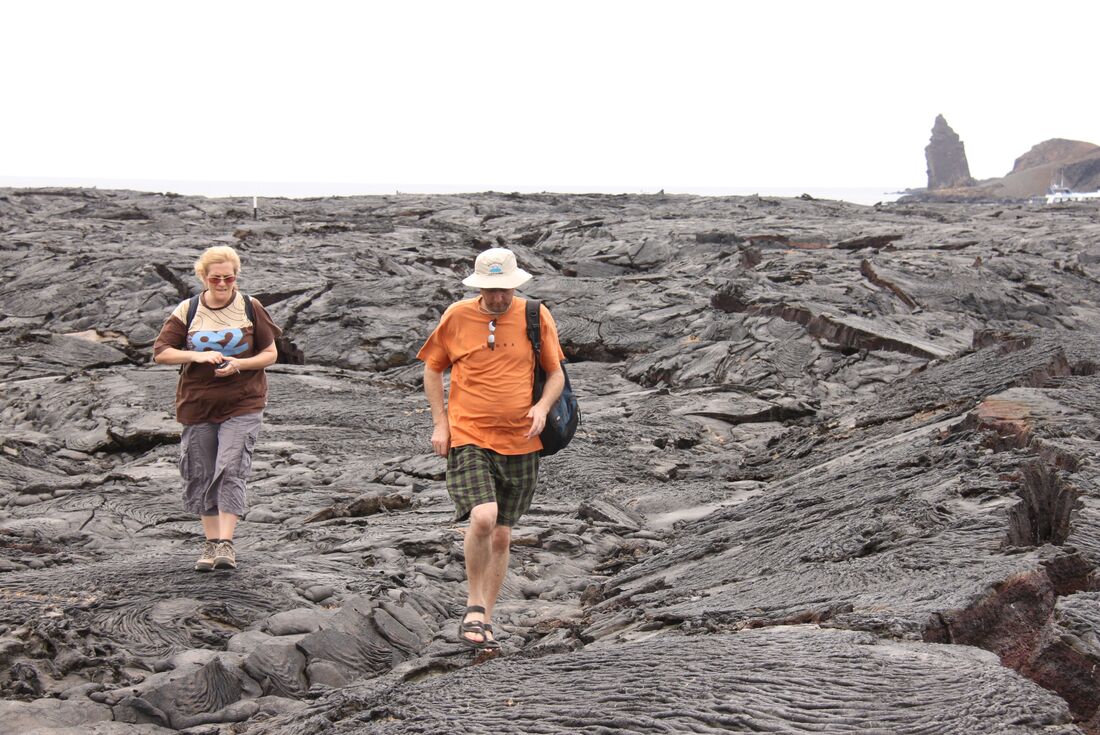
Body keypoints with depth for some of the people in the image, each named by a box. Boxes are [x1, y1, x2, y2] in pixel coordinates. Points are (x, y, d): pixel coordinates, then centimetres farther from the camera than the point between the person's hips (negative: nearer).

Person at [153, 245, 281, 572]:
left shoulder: (250, 308, -1)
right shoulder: (187, 311, 0)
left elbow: (271, 353, 2)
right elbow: (160, 353, -1)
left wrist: (239, 364, -16)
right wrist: (197, 356, -17)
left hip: (242, 405, -2)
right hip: (197, 404, 2)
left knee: (231, 469, -15)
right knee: (201, 474, 9)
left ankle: (226, 543, -13)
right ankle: (210, 542, 23)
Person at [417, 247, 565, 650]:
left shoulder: (535, 316, 0)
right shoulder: (456, 316, -1)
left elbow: (556, 373, 9)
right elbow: (433, 369, 12)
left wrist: (542, 406, -11)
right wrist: (439, 422, 2)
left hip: (519, 442, 2)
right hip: (468, 438, -2)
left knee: (501, 535, 8)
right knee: (483, 517, -23)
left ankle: (486, 620, 23)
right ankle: (474, 609, -3)